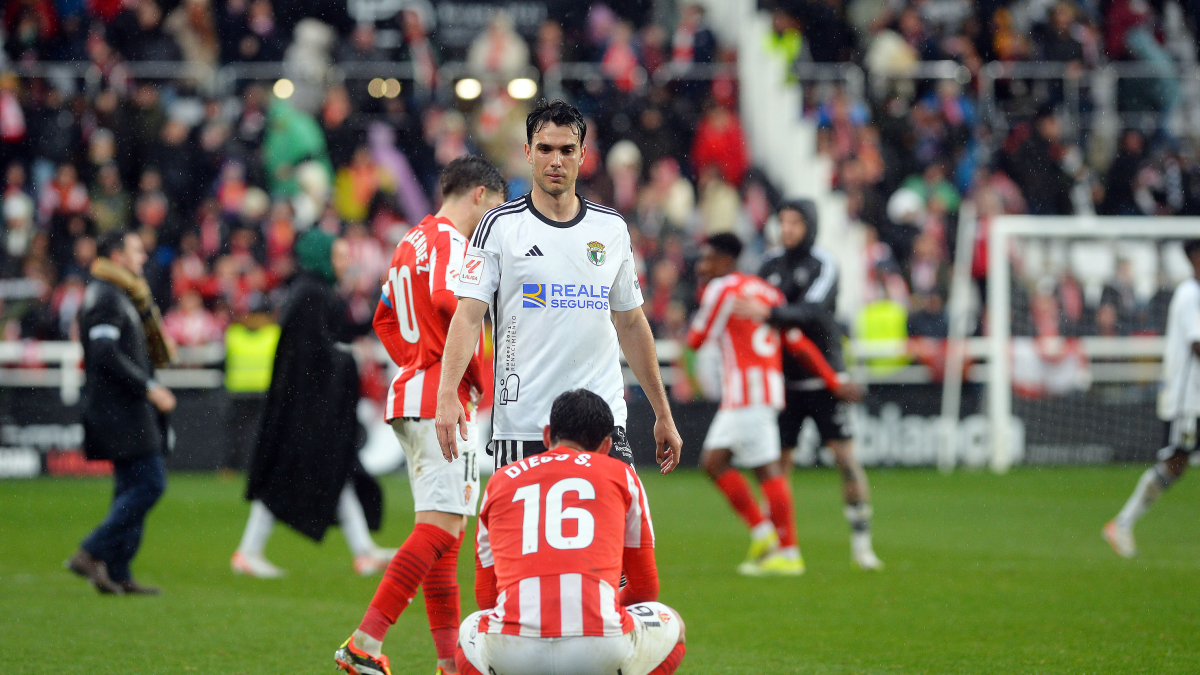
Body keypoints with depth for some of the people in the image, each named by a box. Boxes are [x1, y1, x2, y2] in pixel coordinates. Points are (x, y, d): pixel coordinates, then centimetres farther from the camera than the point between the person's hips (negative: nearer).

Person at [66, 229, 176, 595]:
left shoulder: (120, 296, 19)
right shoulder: (106, 297, -14)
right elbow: (105, 354, -24)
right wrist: (148, 387, -22)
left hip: (124, 410, 11)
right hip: (122, 410, -11)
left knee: (133, 488, 9)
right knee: (149, 482, -13)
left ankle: (117, 574, 9)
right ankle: (91, 553, -12)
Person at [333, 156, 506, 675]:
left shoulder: (413, 241, 20)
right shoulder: (448, 240, -9)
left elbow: (386, 320, 28)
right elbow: (449, 301, -28)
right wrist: (477, 373, -18)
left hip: (410, 393, 10)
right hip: (444, 399, -10)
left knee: (441, 528, 11)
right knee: (441, 526, -13)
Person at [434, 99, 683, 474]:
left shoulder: (612, 229, 11)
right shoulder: (499, 226, 1)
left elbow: (631, 324, 19)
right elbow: (468, 315, -7)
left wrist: (662, 414, 18)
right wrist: (448, 393, -22)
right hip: (522, 425, -2)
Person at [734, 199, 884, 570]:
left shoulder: (823, 264, -9)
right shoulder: (772, 263, 6)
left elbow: (811, 312, -25)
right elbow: (756, 309, 13)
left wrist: (769, 313, -38)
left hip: (823, 379, -4)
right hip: (785, 380, 4)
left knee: (845, 457, -8)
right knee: (778, 463, -1)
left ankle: (861, 540, 0)